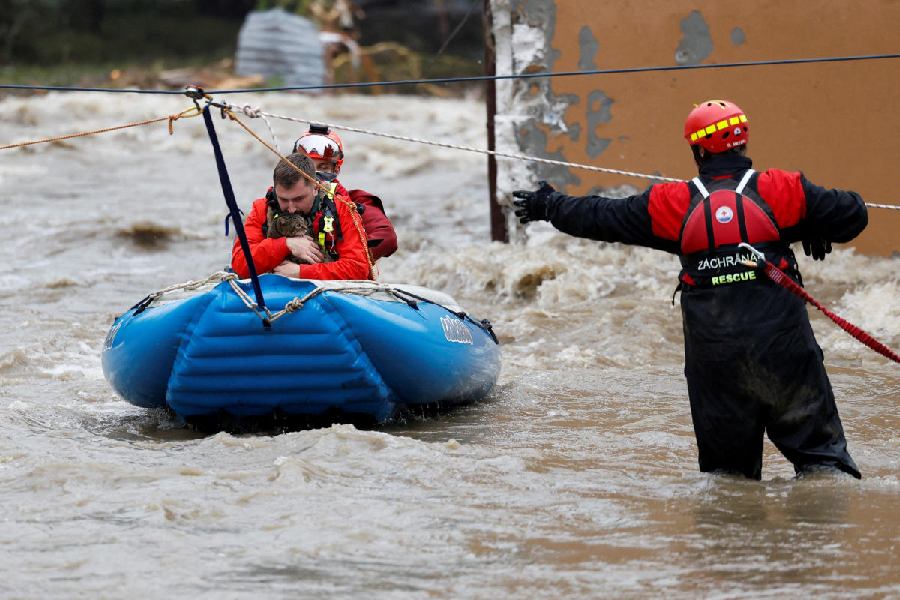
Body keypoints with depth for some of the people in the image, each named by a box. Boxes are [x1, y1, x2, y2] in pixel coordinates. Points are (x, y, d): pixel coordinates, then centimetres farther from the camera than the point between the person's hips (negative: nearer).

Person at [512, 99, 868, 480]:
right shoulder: (781, 191, -1)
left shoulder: (675, 204, 2)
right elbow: (852, 214, 2)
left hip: (711, 346, 2)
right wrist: (818, 231, 22)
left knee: (724, 453, 14)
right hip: (780, 342, -1)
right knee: (814, 434, 2)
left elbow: (602, 217, 12)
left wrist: (548, 206, 27)